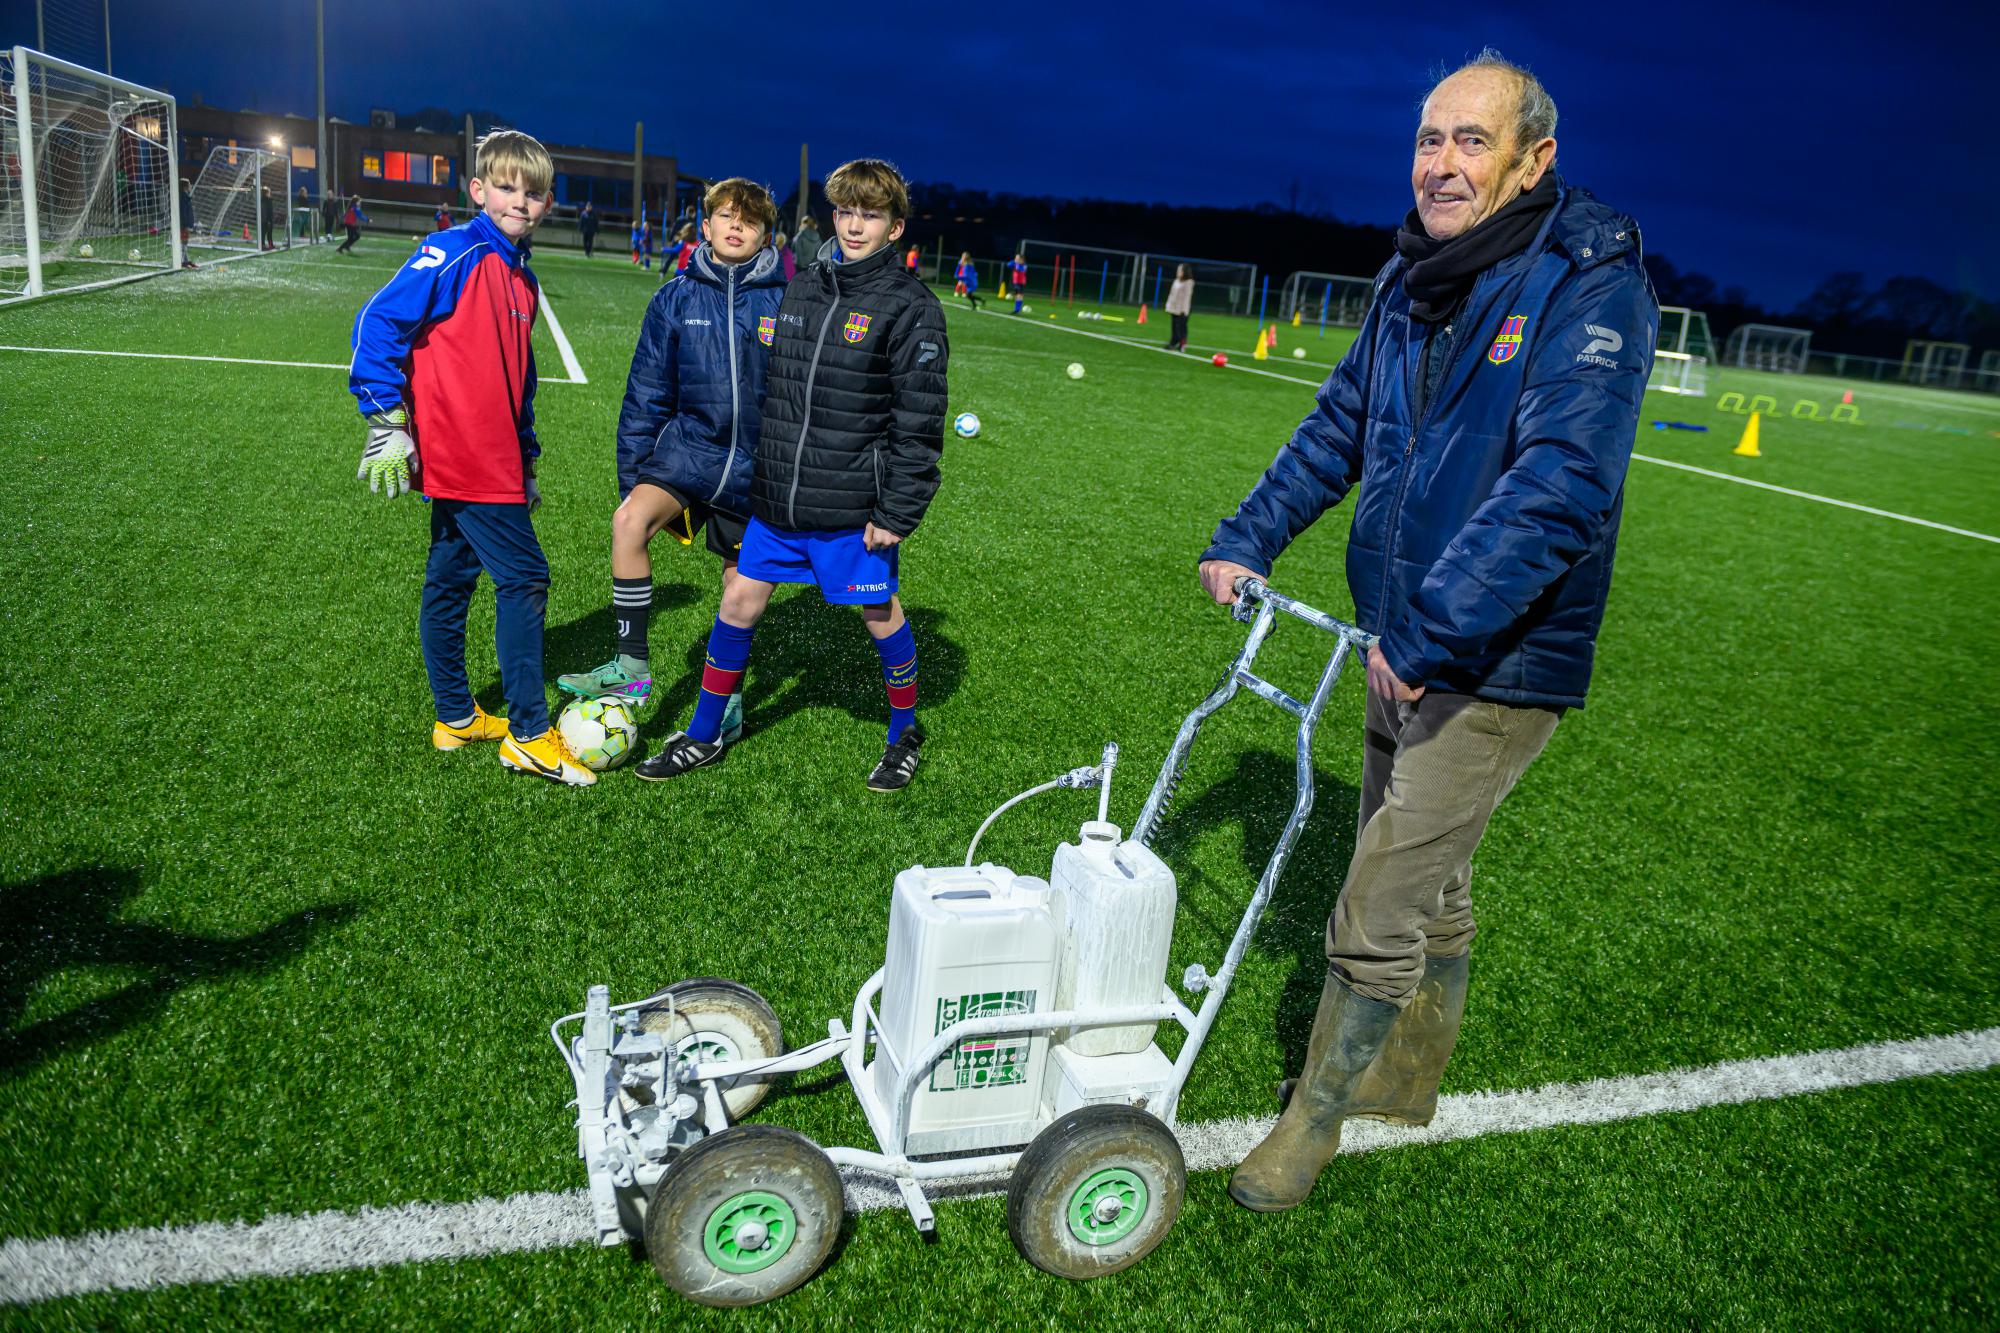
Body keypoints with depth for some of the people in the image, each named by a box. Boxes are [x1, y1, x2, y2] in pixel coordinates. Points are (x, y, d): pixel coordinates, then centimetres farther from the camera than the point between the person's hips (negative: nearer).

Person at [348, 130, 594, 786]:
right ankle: (529, 735, 1)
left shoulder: (522, 281, 15)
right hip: (465, 460, -9)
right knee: (524, 577, -7)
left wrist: (527, 460, 23)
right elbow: (377, 323, -14)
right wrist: (387, 420, -17)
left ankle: (455, 718, 28)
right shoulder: (454, 253, -10)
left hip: (491, 460, 9)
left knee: (450, 581, 16)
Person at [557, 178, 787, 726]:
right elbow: (646, 393, 5)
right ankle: (632, 667, -15)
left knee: (742, 578, 9)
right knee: (629, 520, -25)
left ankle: (728, 697, 30)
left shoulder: (785, 301, -5)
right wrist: (632, 471, 5)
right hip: (690, 444, 1)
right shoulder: (675, 299, 0)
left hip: (756, 463, -1)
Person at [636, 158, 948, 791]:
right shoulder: (803, 287, 9)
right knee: (739, 600, 8)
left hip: (854, 507, -5)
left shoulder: (911, 306, -9)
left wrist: (897, 510, -14)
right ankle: (704, 736, 24)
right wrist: (765, 473, 17)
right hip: (778, 497, 6)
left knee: (880, 614, 8)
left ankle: (905, 733, 31)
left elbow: (919, 421, -11)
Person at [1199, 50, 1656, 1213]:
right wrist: (1248, 540, 11)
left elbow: (1562, 486, -29)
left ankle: (1313, 1123, 19)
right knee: (1429, 889, 22)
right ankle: (1407, 1085, 41)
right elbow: (1339, 427, 17)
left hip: (1497, 663, -7)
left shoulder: (1593, 285, -18)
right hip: (1402, 643, 8)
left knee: (1378, 919, -2)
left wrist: (1433, 628, -33)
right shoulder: (1415, 281, 6)